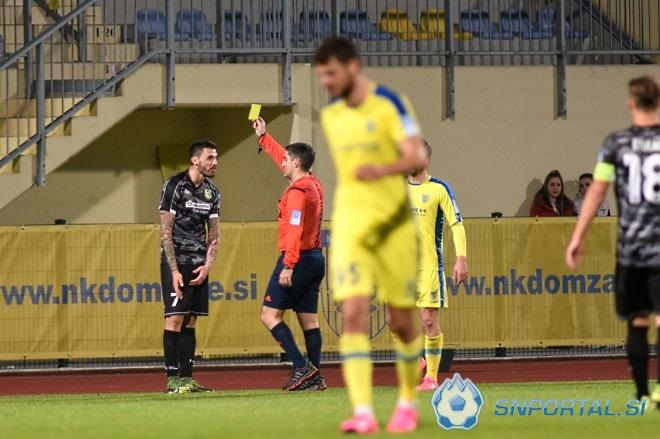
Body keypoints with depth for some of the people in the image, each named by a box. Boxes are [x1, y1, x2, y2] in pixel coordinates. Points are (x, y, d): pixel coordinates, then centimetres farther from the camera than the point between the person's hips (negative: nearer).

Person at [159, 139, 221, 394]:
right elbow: (165, 232, -11)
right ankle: (172, 380, -10)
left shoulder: (211, 192, 10)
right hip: (175, 261, -6)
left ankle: (186, 378, 6)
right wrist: (174, 270, -16)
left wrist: (207, 266, -1)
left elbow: (214, 235, 14)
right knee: (175, 318, -10)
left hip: (199, 265, 6)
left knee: (190, 321, 5)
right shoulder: (174, 186, -9)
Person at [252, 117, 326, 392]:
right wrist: (263, 137, 40)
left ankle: (301, 367, -14)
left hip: (298, 258, -9)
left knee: (269, 315, -6)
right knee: (308, 318, 7)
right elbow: (282, 157, 31)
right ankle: (315, 377, 3)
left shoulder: (298, 191, -14)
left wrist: (288, 265, -26)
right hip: (315, 258, 9)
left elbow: (295, 230, -23)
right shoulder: (313, 184, 14)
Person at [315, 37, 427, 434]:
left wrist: (381, 170, -38)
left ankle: (408, 403, 28)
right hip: (350, 223, 3)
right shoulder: (331, 114, 8)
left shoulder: (389, 104, -9)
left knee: (402, 321, 5)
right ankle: (363, 412, -22)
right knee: (353, 312, -15)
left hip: (393, 222, -3)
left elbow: (417, 158, -20)